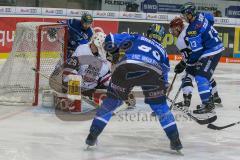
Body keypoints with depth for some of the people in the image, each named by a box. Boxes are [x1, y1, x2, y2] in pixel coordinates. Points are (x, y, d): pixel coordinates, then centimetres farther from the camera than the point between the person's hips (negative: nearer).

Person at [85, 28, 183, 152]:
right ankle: (175, 140, 19)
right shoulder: (162, 52, 40)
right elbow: (163, 79, 39)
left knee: (111, 101, 20)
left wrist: (113, 54, 36)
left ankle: (92, 137, 20)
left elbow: (110, 40, 20)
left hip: (126, 67, 0)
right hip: (153, 71, 0)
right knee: (160, 105, 23)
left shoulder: (134, 38, 36)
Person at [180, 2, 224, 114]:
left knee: (201, 76, -13)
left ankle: (208, 104, -16)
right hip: (217, 47, 10)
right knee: (206, 75, 22)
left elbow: (197, 51, -20)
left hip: (212, 52, -10)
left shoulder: (193, 30, -23)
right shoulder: (201, 16, 2)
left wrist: (187, 63, -8)